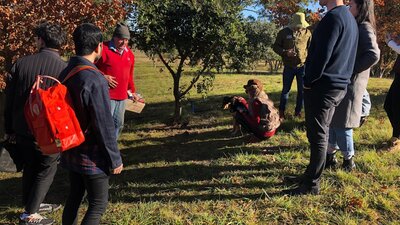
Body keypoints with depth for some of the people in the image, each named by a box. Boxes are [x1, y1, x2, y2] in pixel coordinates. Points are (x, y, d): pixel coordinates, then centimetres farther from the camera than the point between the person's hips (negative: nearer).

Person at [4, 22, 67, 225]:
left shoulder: (21, 63, -4)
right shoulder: (64, 68, -13)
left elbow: (9, 99, 3)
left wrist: (9, 129, 13)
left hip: (22, 130, 4)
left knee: (29, 168, 21)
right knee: (46, 171, 12)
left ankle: (32, 204, 34)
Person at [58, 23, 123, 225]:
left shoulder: (65, 73, 2)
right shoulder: (95, 79, -24)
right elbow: (104, 125, -22)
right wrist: (114, 159, -13)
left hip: (70, 152, 8)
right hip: (91, 156, -8)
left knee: (74, 197, 20)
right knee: (98, 204, 6)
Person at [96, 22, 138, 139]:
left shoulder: (129, 54, 13)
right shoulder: (103, 49, -9)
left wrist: (132, 91, 26)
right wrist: (103, 77, -17)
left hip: (122, 96, 7)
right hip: (107, 95, -7)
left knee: (119, 124, 14)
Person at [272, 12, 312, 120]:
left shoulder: (307, 32, 2)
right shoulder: (284, 32, -3)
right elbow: (275, 46, 2)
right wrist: (285, 52, -16)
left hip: (303, 66, 2)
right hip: (289, 66, -1)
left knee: (302, 90, 7)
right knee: (286, 89, 7)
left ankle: (298, 112, 20)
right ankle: (281, 112, 18)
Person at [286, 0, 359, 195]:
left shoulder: (333, 17, -17)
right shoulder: (349, 18, 15)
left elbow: (321, 55, -22)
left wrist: (308, 82, -10)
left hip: (322, 87, -10)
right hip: (338, 87, 10)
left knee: (317, 136, -3)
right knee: (321, 133, 16)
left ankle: (311, 185, 6)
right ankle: (312, 174, 28)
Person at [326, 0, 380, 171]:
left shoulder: (364, 28, -11)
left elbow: (373, 55, -26)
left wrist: (351, 70, -19)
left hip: (349, 85, -9)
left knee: (341, 124, -1)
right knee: (332, 122, 13)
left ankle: (348, 162, 15)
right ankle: (330, 157, 24)